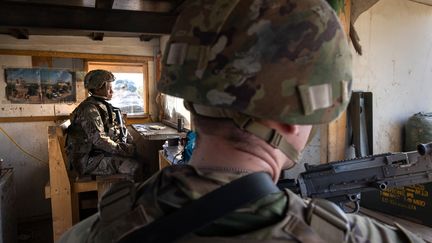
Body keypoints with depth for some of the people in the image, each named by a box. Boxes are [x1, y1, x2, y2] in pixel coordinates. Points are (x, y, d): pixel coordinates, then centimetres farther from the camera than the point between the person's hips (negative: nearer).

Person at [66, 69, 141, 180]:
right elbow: (99, 140, -23)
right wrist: (125, 149, -20)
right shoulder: (89, 109, -14)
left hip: (104, 153, 9)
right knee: (134, 167, -25)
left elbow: (122, 129, 17)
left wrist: (132, 145, 2)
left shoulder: (106, 106, 15)